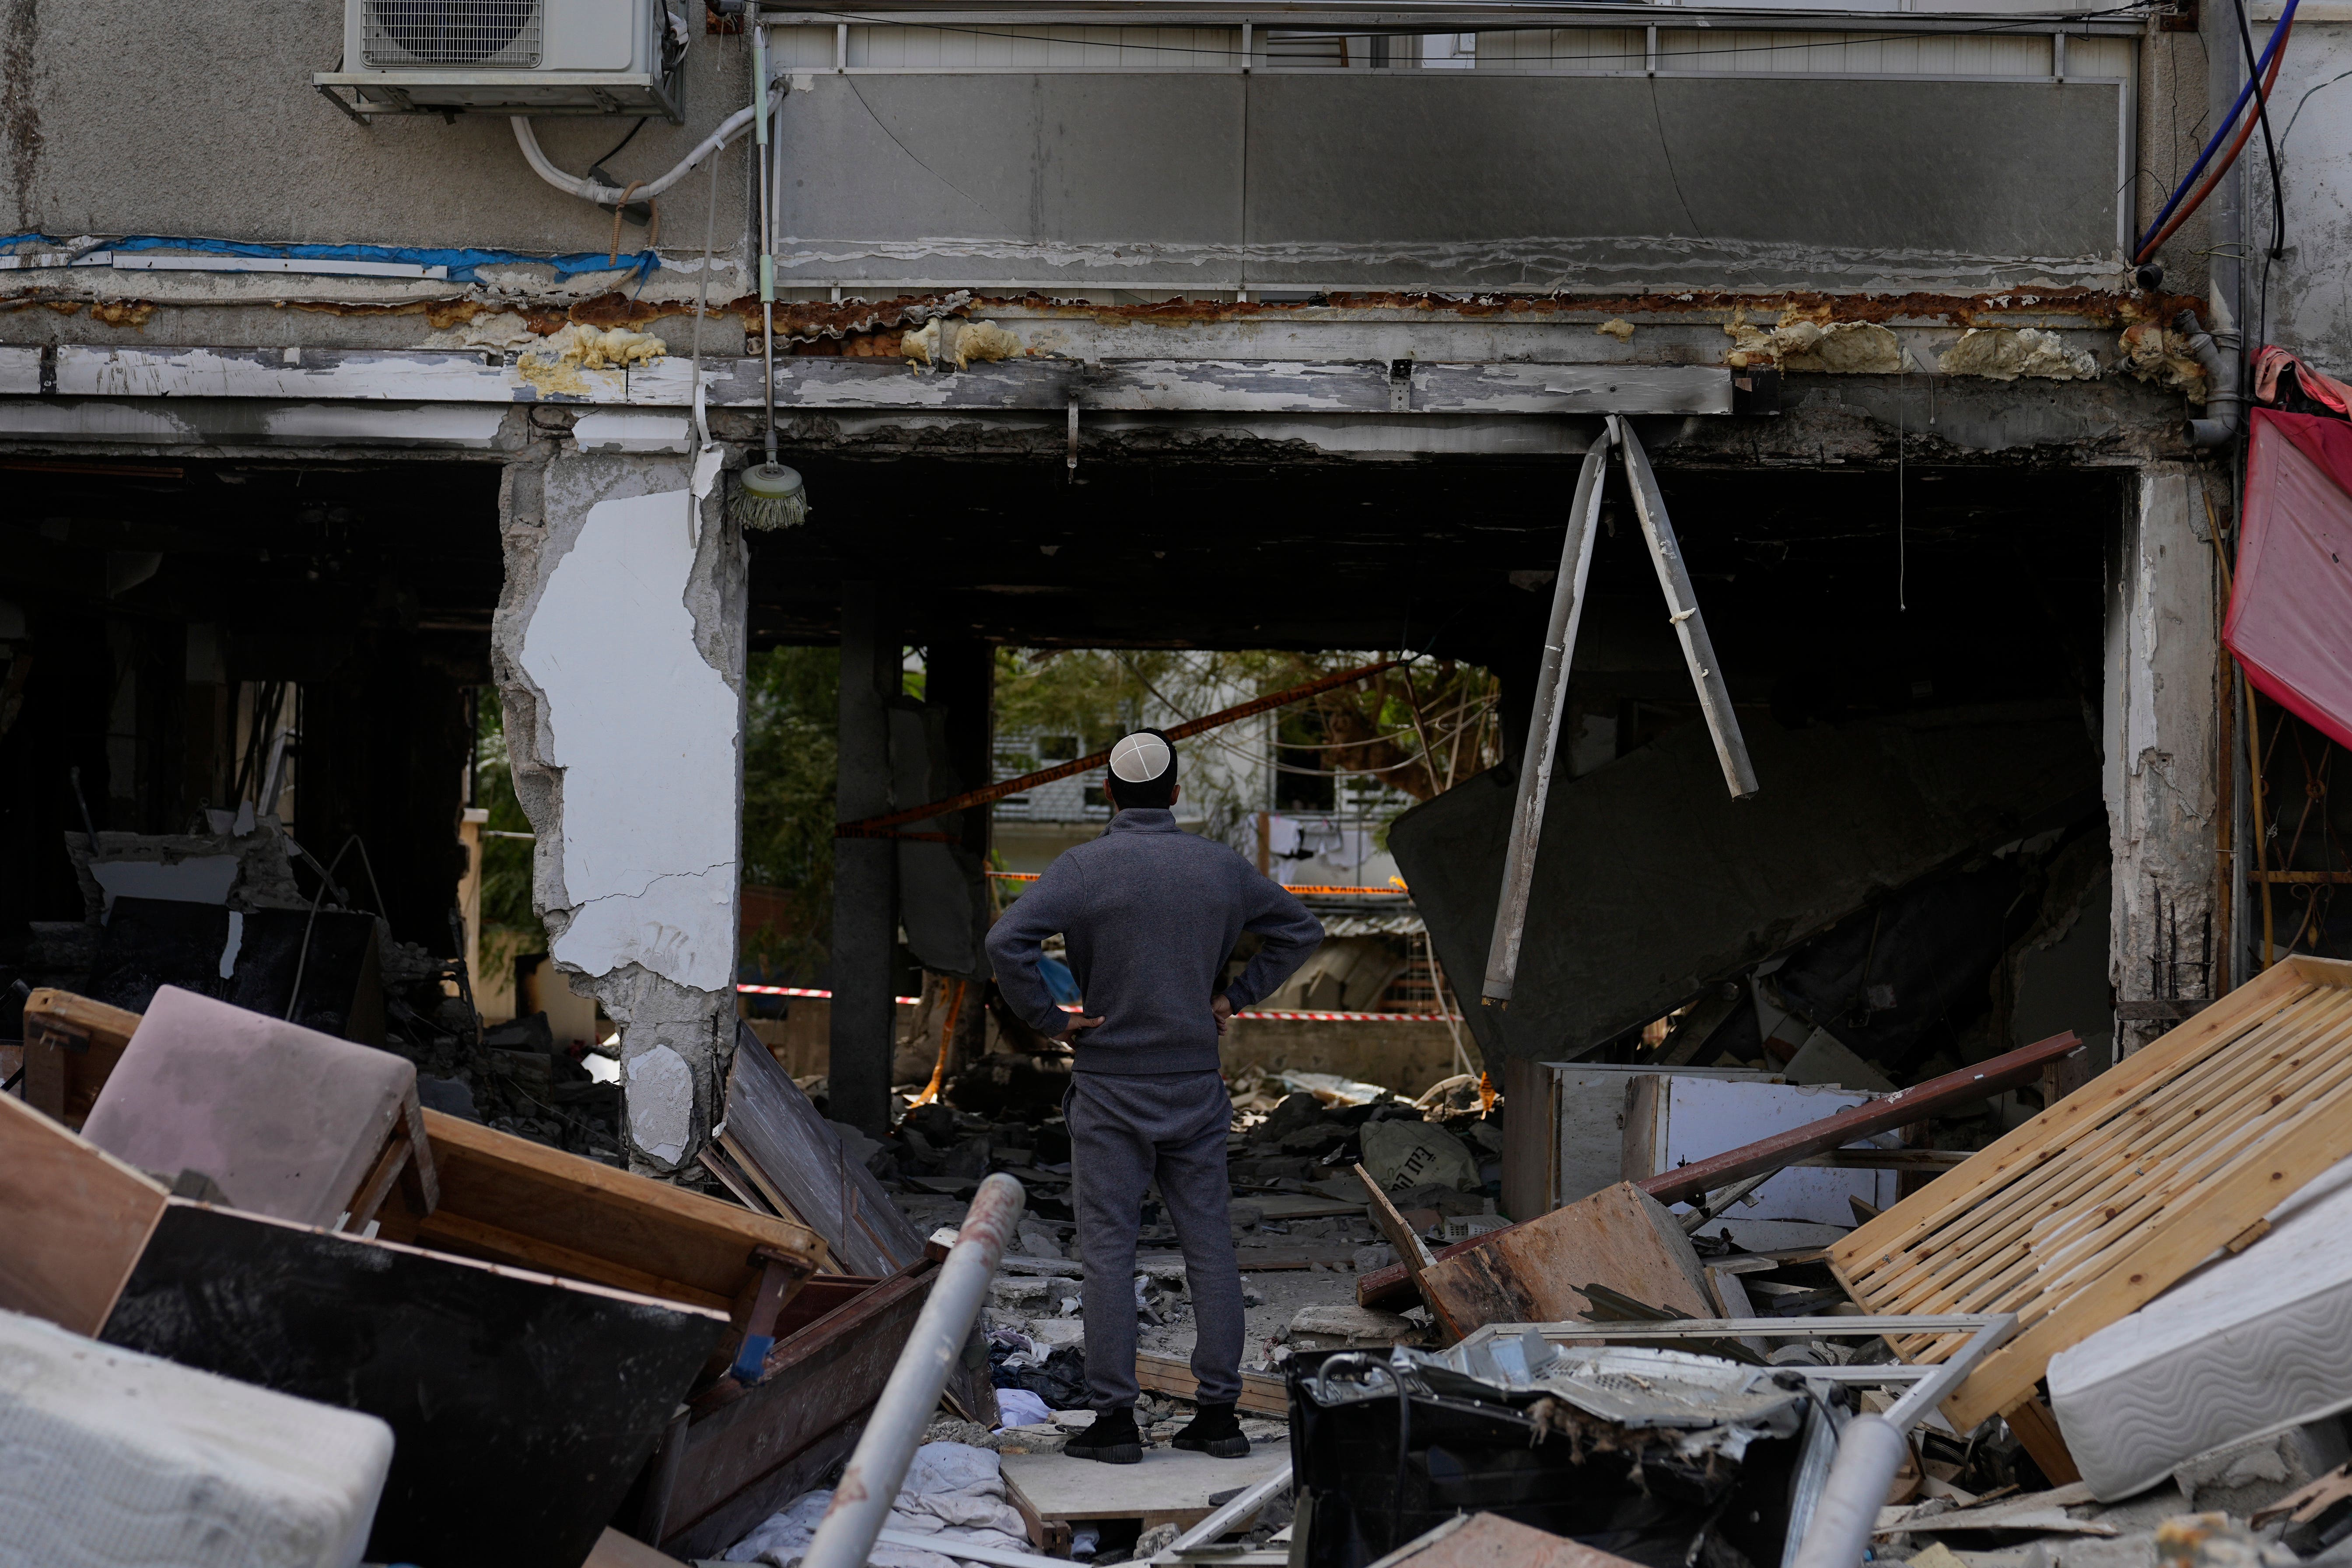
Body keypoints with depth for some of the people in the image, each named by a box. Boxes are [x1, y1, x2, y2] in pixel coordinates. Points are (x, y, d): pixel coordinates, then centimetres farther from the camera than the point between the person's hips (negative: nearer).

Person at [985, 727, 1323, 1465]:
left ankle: (1114, 1419, 1)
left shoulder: (1083, 867, -10)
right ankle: (1220, 1412, 9)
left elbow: (1006, 939, -22)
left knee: (1109, 1252, 1)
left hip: (1110, 1089, -3)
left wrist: (1047, 1019, -11)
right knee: (1209, 1246, 8)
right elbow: (1301, 929, 14)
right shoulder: (1220, 866, 3)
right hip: (1196, 1088, 3)